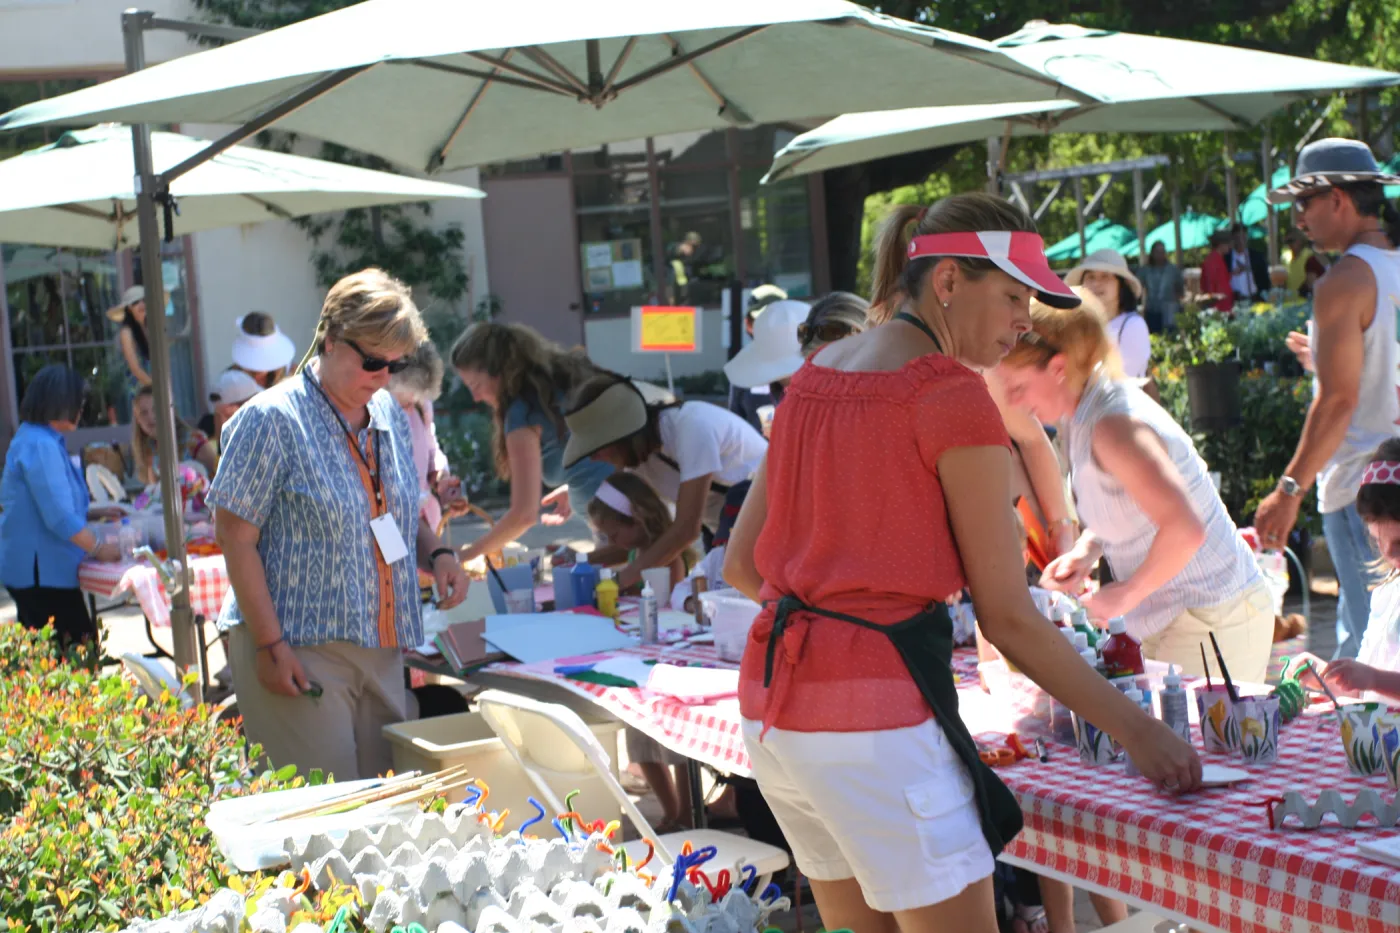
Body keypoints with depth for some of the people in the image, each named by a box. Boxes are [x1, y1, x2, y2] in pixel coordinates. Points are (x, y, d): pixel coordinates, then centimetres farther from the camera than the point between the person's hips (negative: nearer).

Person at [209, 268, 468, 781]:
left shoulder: (389, 415, 13)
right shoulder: (273, 419, -10)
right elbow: (235, 536, -12)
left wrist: (436, 554, 2)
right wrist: (270, 645, -16)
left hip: (381, 651, 7)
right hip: (299, 652, -7)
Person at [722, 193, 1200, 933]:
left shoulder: (814, 377, 12)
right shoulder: (952, 395, -11)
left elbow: (742, 566, 15)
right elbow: (1008, 618, -11)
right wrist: (1137, 730, -4)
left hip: (773, 705, 9)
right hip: (876, 715, -9)